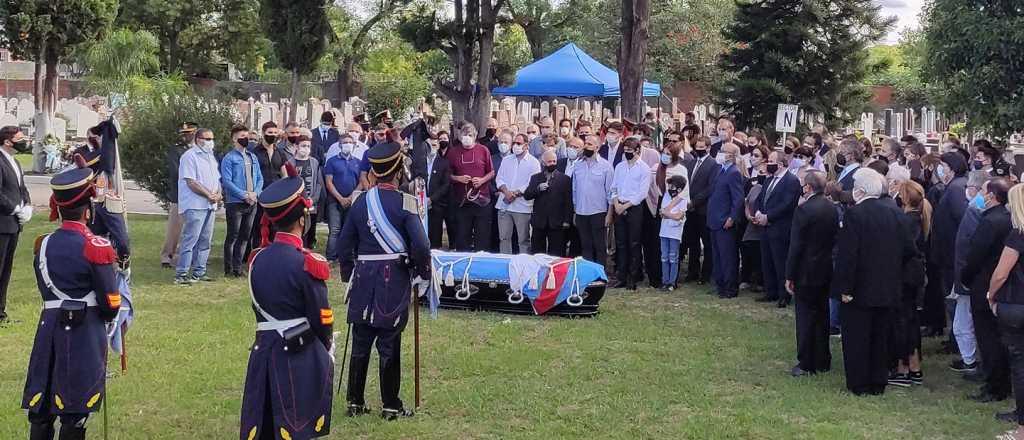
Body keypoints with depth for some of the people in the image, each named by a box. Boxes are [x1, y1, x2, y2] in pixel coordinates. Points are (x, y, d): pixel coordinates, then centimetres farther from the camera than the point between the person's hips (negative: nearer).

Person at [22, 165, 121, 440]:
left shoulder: (43, 244, 5)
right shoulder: (95, 248, -12)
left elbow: (47, 289, 14)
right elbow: (111, 303, -9)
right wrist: (107, 316, 12)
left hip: (49, 328, 5)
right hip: (85, 334, -5)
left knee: (40, 409, 11)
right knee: (75, 413, 2)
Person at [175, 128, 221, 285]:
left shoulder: (211, 157, 19)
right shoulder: (190, 156, -8)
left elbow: (217, 179, 21)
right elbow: (191, 182, -14)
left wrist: (218, 193, 0)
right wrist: (210, 195, -14)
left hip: (210, 205, 9)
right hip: (195, 205, -8)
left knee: (205, 240, 10)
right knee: (190, 239, -11)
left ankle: (199, 272, 17)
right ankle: (181, 275, -9)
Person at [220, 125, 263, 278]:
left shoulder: (253, 157, 15)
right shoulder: (229, 158, -5)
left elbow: (259, 178, 14)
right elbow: (227, 181, -12)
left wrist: (255, 193, -5)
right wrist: (244, 195, -16)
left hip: (252, 203, 6)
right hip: (235, 203, -6)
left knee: (244, 236, 9)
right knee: (232, 236, -2)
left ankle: (237, 268, 17)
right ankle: (229, 269, 4)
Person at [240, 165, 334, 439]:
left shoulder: (257, 259, 4)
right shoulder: (308, 264, -15)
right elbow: (322, 320, -9)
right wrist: (327, 348, 9)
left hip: (263, 352, 6)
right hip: (302, 356, -6)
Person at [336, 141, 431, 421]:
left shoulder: (361, 201, 4)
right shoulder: (404, 203, -9)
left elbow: (344, 245, 8)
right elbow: (421, 246, -14)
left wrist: (348, 274, 21)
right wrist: (423, 272, 3)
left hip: (363, 278, 4)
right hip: (394, 280, -4)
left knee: (360, 343, 11)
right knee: (389, 345, 2)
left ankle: (355, 402, 17)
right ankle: (391, 406, 9)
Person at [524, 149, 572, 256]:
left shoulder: (565, 179, 5)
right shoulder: (535, 178, 12)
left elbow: (568, 202, 0)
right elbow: (526, 195, 5)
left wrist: (567, 220, -7)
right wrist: (538, 189, -12)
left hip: (556, 223, -2)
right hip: (539, 222, 2)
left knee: (556, 254, -2)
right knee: (536, 252, 3)